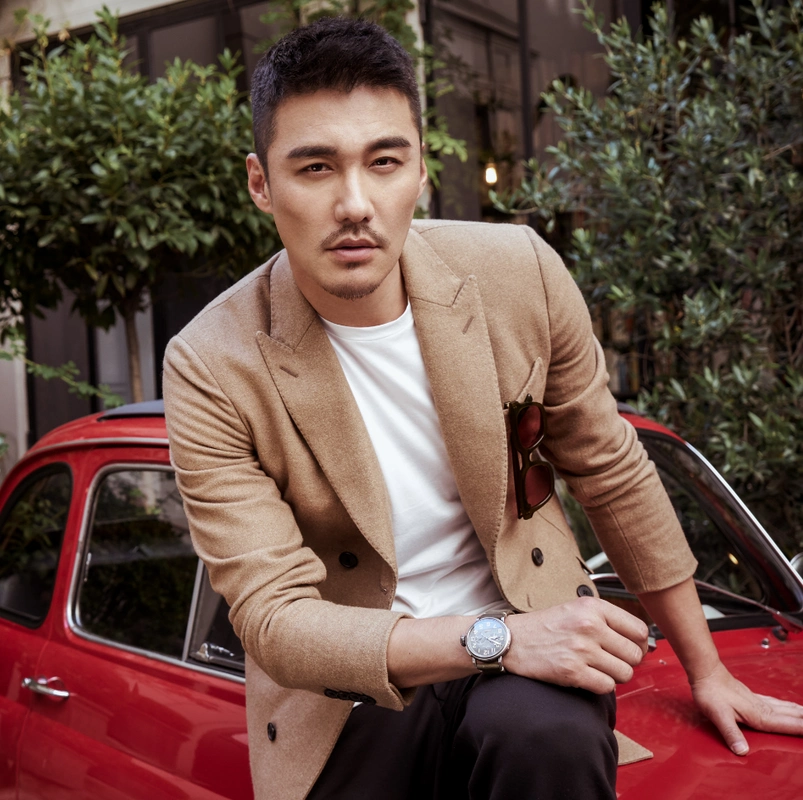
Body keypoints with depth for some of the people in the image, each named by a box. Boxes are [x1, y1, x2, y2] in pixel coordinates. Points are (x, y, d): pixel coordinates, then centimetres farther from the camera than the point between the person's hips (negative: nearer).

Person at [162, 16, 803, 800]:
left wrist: (706, 670, 10)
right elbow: (276, 620, -17)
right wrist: (495, 640, -29)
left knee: (541, 734, -30)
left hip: (527, 629, 0)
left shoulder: (521, 273, -10)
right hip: (352, 694, 0)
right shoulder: (212, 370, -16)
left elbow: (612, 474, 3)